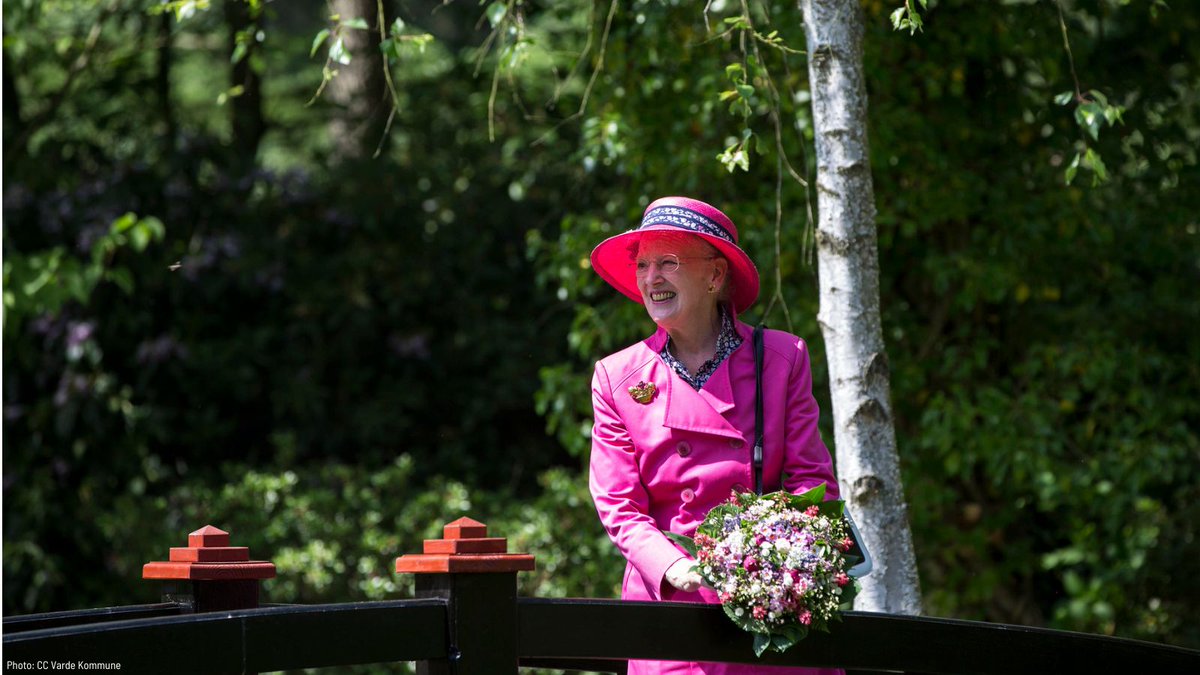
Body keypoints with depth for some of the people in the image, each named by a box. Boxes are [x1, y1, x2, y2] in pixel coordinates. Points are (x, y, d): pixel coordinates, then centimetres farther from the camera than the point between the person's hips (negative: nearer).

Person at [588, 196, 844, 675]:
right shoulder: (617, 377, 5)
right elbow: (619, 507, 1)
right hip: (669, 600, 0)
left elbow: (813, 482, 4)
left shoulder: (782, 359, 4)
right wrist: (675, 568, -16)